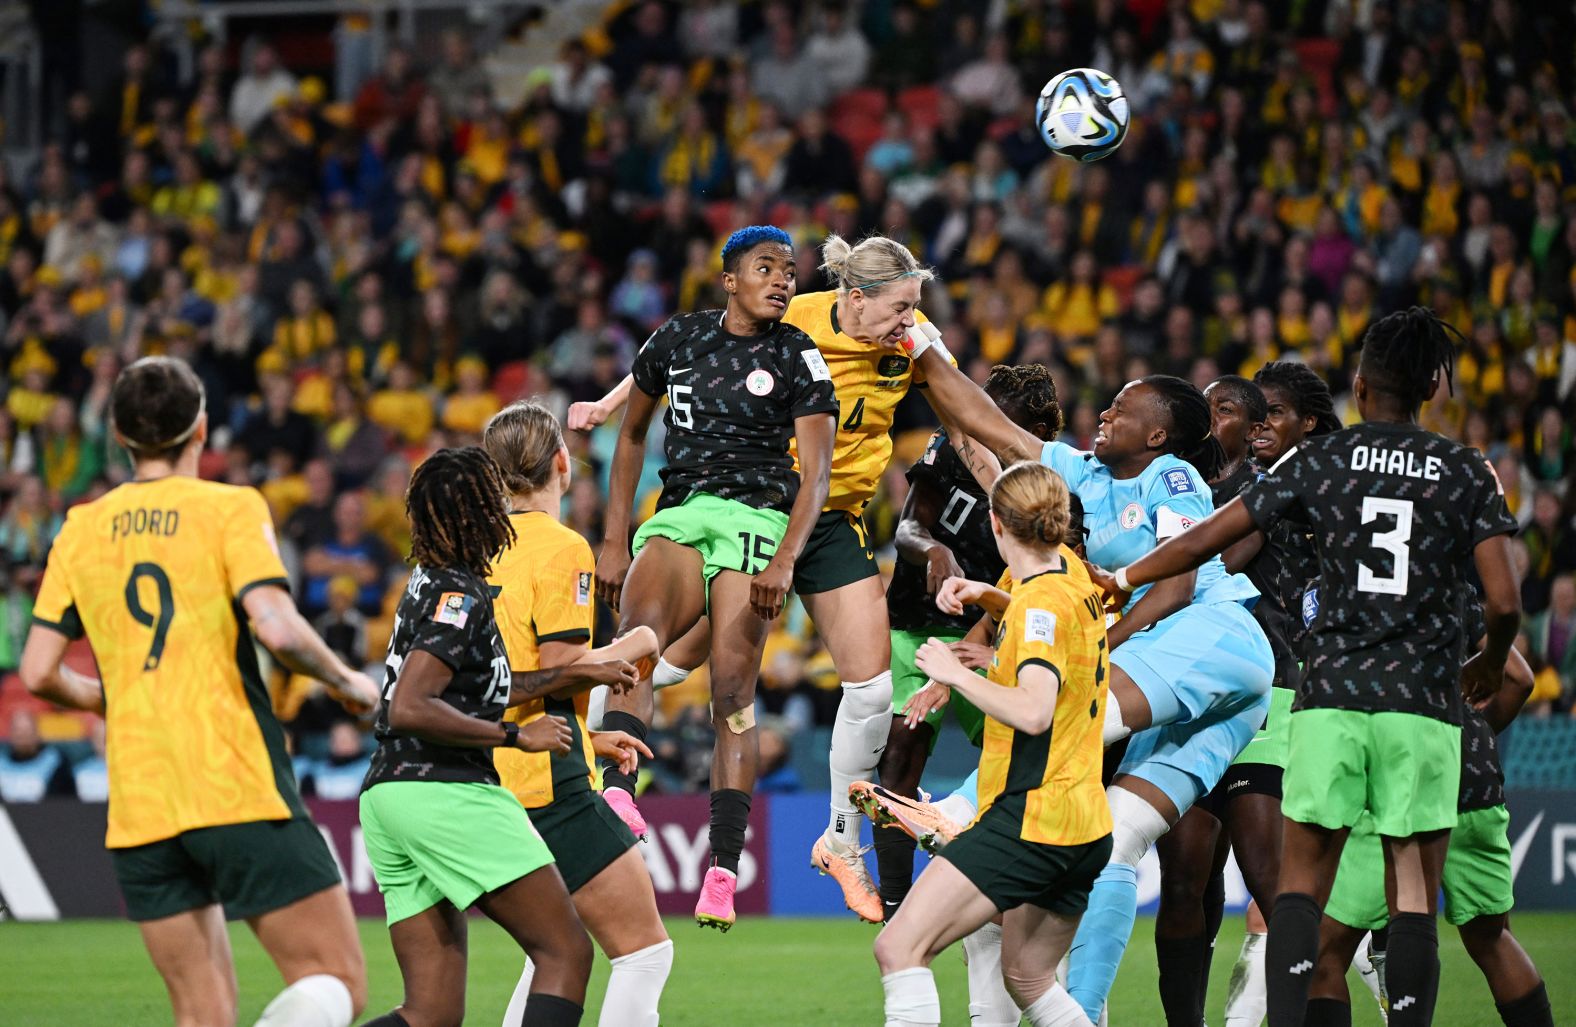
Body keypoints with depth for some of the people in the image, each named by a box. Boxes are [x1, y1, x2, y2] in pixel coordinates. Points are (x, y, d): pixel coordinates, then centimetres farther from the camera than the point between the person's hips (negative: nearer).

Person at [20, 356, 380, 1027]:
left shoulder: (82, 530, 11)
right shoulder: (230, 509, -2)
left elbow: (38, 674, 9)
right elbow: (277, 628, -16)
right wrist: (347, 683, 2)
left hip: (138, 810, 5)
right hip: (239, 791, -5)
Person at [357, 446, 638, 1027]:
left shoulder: (431, 582, 19)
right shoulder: (458, 594, -10)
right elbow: (409, 709, -20)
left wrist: (580, 674, 35)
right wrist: (517, 735, -14)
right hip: (444, 792, -9)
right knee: (566, 953, -4)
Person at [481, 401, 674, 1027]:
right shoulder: (561, 549, -11)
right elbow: (560, 668, -18)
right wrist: (632, 648, -1)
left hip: (488, 779, 8)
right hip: (548, 785, -8)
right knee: (645, 950, -4)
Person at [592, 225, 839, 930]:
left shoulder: (798, 360, 3)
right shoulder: (676, 339, 11)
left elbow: (816, 475, -3)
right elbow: (632, 434, 22)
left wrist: (784, 561, -18)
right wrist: (615, 541, 15)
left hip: (754, 518, -2)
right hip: (678, 515, 2)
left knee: (732, 689, -14)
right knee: (636, 636, -29)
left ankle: (724, 872, -13)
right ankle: (618, 797, -48)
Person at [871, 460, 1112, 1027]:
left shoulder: (1042, 602, -14)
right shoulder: (1073, 578, 12)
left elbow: (1033, 710, -30)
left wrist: (955, 673, -17)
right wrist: (991, 598, 20)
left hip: (1031, 816, -10)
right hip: (1086, 826, 10)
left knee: (898, 948, -17)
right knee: (1027, 978, 25)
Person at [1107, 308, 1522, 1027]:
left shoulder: (1319, 462, 5)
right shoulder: (1467, 472, 4)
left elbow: (1203, 542, 6)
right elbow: (1504, 603, -3)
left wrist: (1120, 581, 23)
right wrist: (1489, 666, 18)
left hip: (1330, 697, 0)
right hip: (1424, 706, 0)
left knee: (1301, 884, 6)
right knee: (1414, 897, 3)